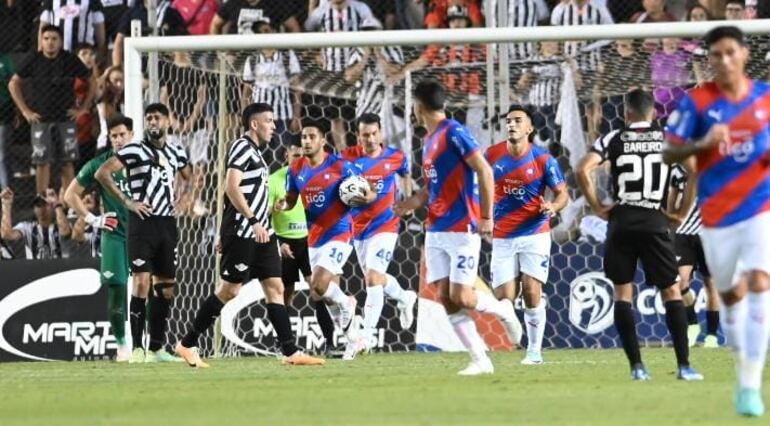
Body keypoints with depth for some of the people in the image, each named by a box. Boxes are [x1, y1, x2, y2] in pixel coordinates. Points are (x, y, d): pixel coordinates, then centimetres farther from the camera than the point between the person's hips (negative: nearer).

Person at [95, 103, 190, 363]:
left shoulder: (176, 154, 13)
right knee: (142, 281, -14)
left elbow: (190, 177, 33)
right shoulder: (134, 151, -5)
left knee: (166, 286, 7)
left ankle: (156, 349, 13)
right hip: (142, 222, -6)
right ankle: (137, 348, -13)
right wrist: (126, 201, -15)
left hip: (167, 223, 6)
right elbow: (102, 173, -13)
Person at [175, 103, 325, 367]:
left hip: (260, 233, 9)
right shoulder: (242, 147, -9)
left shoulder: (254, 151, 19)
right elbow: (232, 188, -20)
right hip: (241, 233, -9)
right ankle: (187, 344, 4)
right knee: (229, 290, -5)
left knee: (275, 288, 2)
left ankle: (290, 352, -2)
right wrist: (254, 221, -24)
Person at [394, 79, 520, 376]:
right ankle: (480, 360, 2)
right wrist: (412, 203, 9)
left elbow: (484, 171, -16)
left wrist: (486, 217, -18)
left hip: (461, 229, -9)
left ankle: (502, 309, 19)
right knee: (446, 298, -1)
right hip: (436, 231, 9)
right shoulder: (429, 140, 16)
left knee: (461, 298, -11)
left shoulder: (454, 133, -11)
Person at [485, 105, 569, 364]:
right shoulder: (492, 155, 1)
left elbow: (562, 193, -1)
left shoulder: (543, 160, -7)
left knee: (532, 292, -9)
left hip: (534, 234, -2)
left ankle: (535, 351, 2)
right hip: (502, 238, 2)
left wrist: (554, 206, -22)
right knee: (504, 298, -5)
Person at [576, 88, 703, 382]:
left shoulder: (614, 140, 4)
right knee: (671, 291, 6)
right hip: (655, 222, 0)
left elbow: (583, 170, -8)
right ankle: (684, 365, -2)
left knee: (622, 292, 6)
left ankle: (636, 366, -1)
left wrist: (598, 208, 2)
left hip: (621, 222, 0)